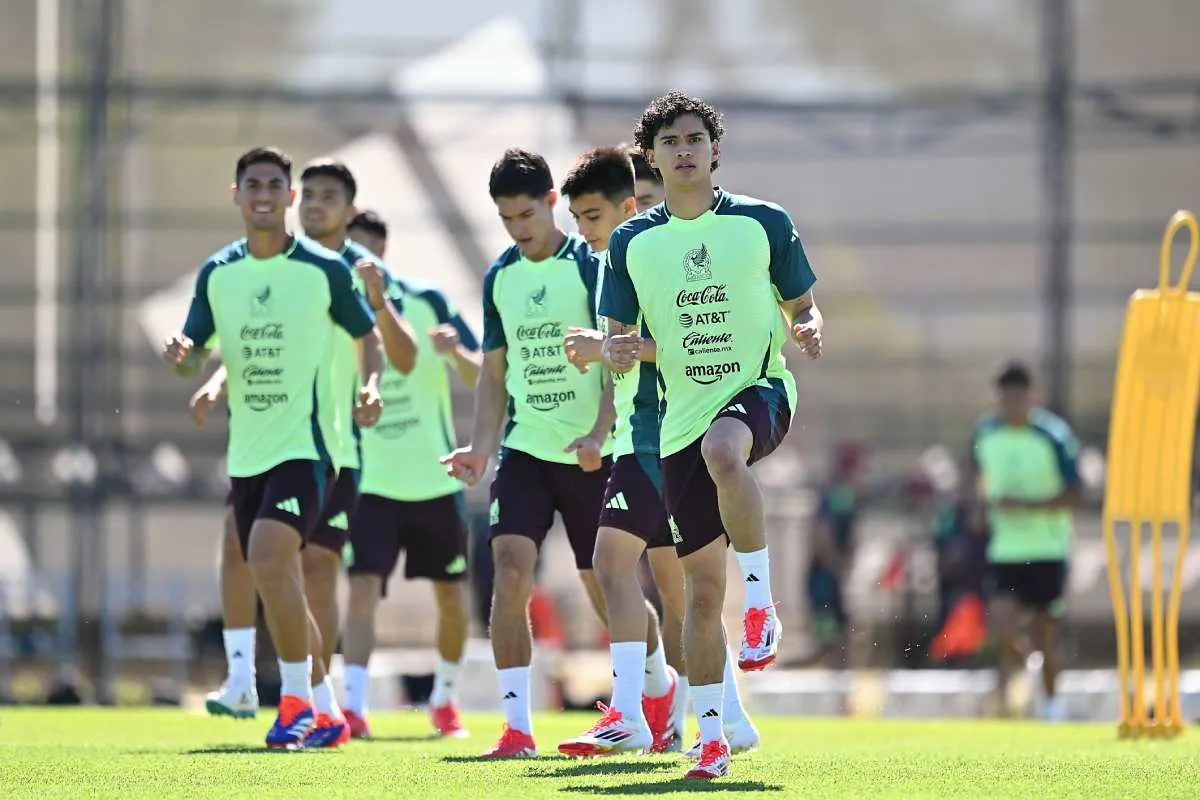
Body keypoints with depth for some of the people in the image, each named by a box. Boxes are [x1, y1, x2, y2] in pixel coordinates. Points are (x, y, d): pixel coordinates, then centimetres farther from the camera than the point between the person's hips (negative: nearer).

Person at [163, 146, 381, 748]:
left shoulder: (324, 269, -5)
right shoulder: (217, 274, 7)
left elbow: (367, 336, 6)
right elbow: (195, 357, 10)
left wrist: (370, 386, -13)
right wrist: (182, 354, -14)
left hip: (305, 444, -5)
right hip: (247, 451, 6)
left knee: (268, 558, -24)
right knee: (279, 585, 10)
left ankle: (296, 700, -14)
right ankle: (323, 712, 24)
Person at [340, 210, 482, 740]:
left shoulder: (428, 304, -4)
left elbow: (483, 378, -3)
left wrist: (457, 352, -24)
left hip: (436, 478, 1)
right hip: (371, 482, -1)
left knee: (450, 596, 11)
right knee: (363, 586, -18)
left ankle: (445, 699, 32)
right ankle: (353, 706, -24)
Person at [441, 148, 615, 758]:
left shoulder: (590, 266, -6)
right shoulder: (500, 277, 9)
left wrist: (599, 434, -21)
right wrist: (481, 448, 3)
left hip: (590, 453, -4)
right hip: (525, 449, 4)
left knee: (604, 583, 4)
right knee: (510, 566, -16)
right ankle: (517, 724, -17)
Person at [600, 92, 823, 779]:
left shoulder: (764, 223, 2)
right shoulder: (632, 243, 7)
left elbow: (803, 307, 9)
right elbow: (619, 339, 11)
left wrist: (808, 330, -14)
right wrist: (618, 352, -12)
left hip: (759, 389, -3)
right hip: (684, 418, 3)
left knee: (722, 451, -40)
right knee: (704, 586, 0)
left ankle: (761, 601, -25)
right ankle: (711, 736, 9)